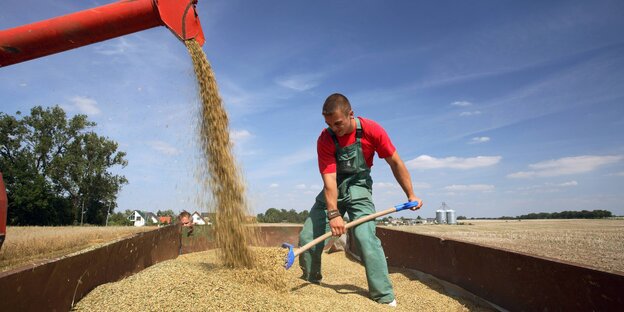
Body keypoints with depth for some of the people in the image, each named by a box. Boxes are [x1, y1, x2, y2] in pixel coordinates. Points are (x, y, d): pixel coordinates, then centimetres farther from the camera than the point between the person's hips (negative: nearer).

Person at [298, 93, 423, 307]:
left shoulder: (371, 130, -19)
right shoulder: (325, 139, -18)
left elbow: (395, 163, -8)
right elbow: (329, 179, -24)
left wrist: (410, 195, -4)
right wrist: (333, 214, -35)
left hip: (358, 189, -2)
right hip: (332, 191, 2)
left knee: (366, 239, -20)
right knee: (307, 237, -1)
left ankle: (385, 298, -6)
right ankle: (310, 282, 25)